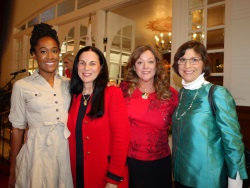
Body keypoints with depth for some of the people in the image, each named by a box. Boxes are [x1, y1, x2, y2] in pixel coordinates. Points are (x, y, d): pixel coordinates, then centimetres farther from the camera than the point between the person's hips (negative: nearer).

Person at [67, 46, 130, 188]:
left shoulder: (113, 93, -13)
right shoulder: (74, 96, 4)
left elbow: (122, 137, -17)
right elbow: (73, 136, 8)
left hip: (106, 176, -5)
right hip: (78, 173, 5)